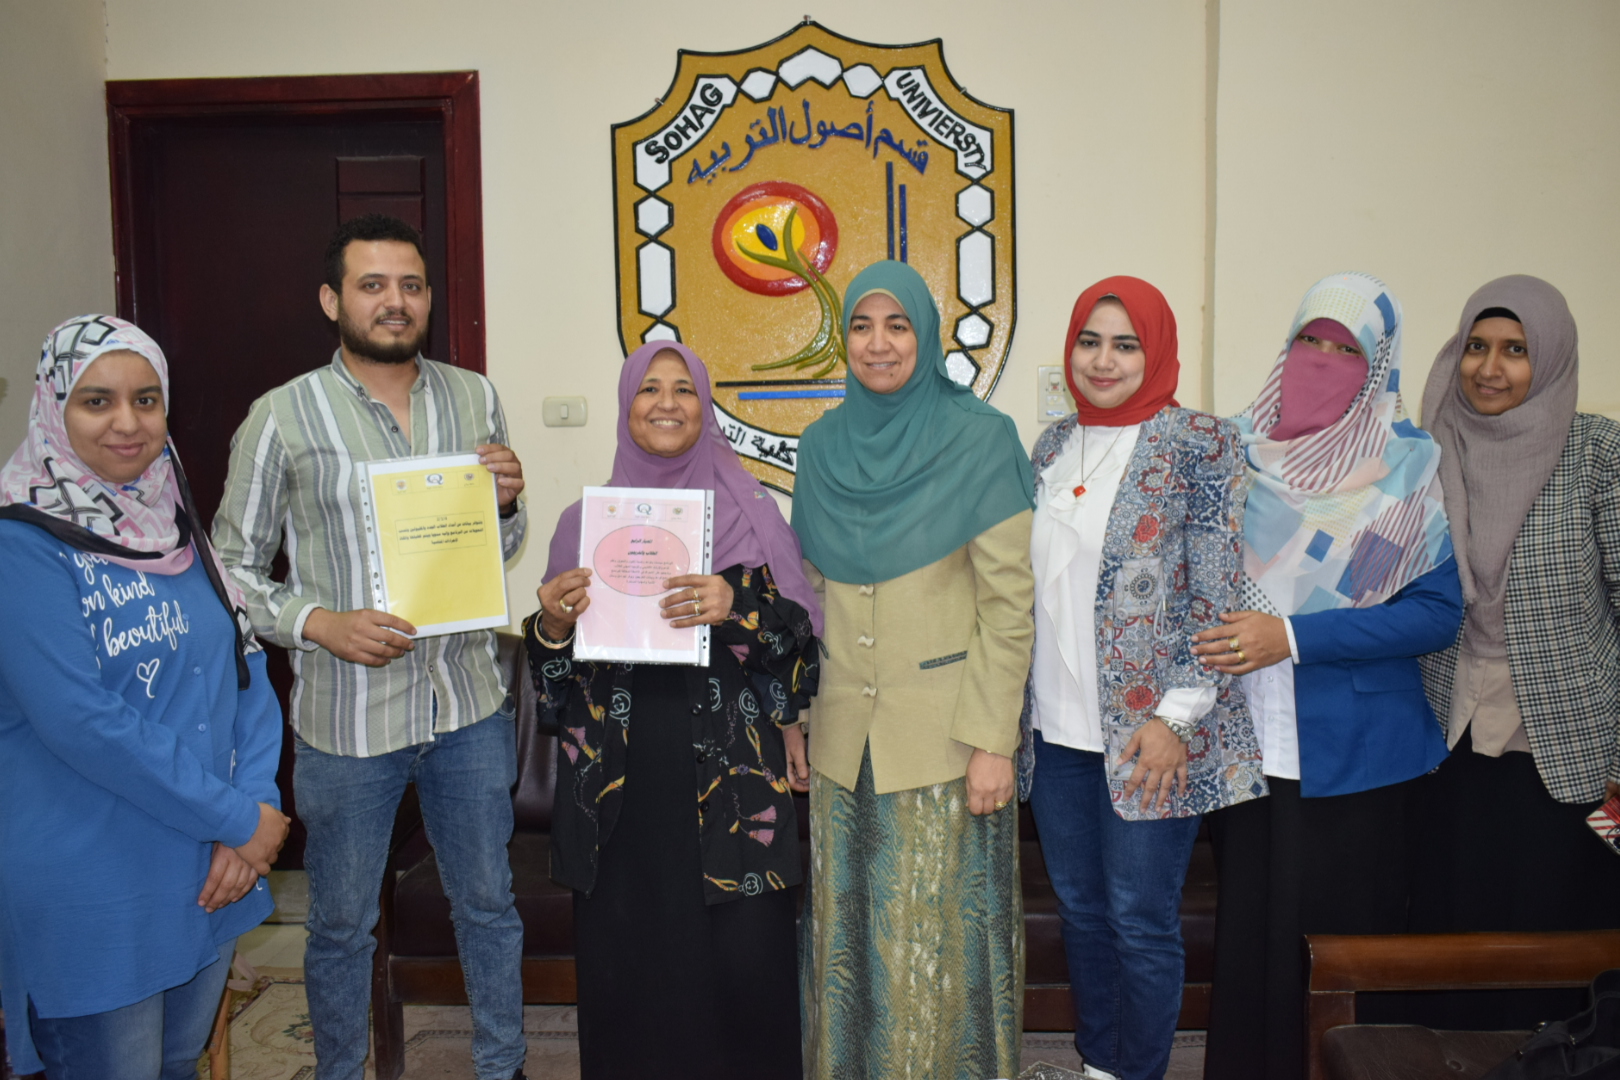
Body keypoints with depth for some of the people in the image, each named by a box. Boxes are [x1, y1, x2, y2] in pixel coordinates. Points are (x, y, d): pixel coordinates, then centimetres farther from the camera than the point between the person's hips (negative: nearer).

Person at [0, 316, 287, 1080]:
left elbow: (245, 666, 5)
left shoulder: (173, 522, 6)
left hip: (209, 874, 7)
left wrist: (257, 805, -8)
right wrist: (239, 819, -17)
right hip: (93, 898, -6)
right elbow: (83, 721, -23)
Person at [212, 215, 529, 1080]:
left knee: (488, 903, 18)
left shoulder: (474, 399, 3)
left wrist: (505, 504, -10)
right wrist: (320, 623, -19)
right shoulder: (282, 416, -7)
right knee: (342, 923, 15)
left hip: (470, 704, 3)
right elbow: (232, 567, -3)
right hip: (347, 717, -3)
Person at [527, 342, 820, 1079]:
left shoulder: (753, 515, 4)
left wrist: (741, 608, -19)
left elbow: (801, 640, -1)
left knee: (742, 962, -2)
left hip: (730, 786, -1)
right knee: (626, 965, 2)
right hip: (620, 785, 2)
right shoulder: (586, 522, 9)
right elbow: (556, 684, 11)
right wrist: (550, 626, -10)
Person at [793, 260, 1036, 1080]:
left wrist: (992, 739, -13)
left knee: (936, 928, 5)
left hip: (943, 734, -4)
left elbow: (1009, 602, -9)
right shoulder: (821, 445, 7)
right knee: (848, 926, 13)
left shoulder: (980, 440, -7)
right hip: (842, 735, 4)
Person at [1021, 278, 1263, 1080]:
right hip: (1056, 727, 6)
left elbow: (1219, 598, -11)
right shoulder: (1054, 446, 10)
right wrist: (1020, 704, 12)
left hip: (1146, 736, -5)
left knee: (1140, 919, 4)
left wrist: (1176, 717, -16)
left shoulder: (1200, 444, -7)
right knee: (1079, 907, 16)